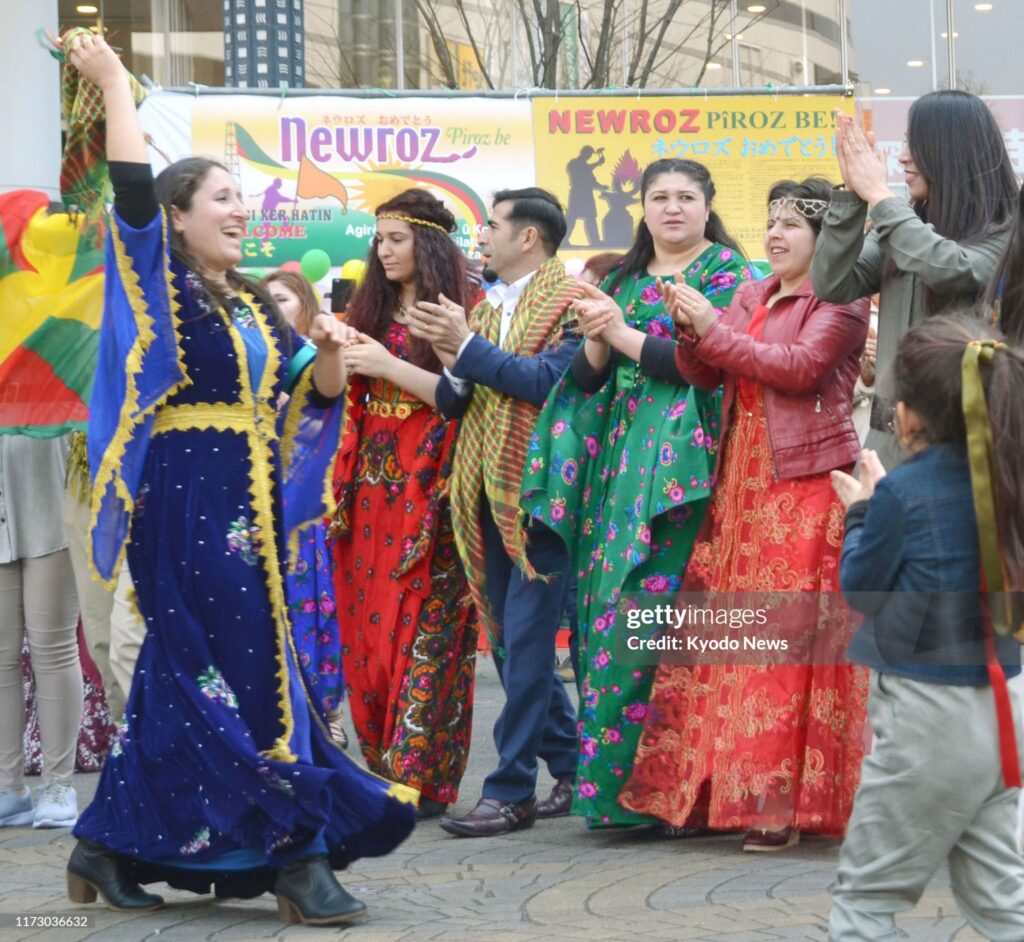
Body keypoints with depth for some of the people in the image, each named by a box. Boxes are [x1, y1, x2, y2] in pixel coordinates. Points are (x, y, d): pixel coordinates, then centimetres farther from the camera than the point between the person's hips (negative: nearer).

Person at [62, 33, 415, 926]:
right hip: (184, 505, -8)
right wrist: (115, 86, -11)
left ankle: (110, 845, 19)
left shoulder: (255, 303, 17)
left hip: (247, 506, 8)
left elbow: (313, 396, 18)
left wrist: (330, 356, -3)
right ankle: (297, 852, -8)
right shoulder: (162, 285, -3)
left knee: (181, 675, 10)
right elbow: (133, 190, -17)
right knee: (240, 670, -9)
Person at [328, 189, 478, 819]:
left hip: (428, 494, -6)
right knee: (366, 629, 3)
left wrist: (388, 365, -16)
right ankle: (386, 771, 10)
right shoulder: (371, 312, 14)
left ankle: (419, 780, -8)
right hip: (372, 484, 6)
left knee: (422, 630, -8)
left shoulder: (454, 313, -3)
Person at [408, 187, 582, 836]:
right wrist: (454, 367, -8)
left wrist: (469, 347, -18)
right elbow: (452, 404, 13)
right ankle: (572, 768, 23)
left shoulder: (570, 303, -6)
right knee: (512, 643, 12)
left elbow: (548, 380, -20)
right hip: (488, 498, 8)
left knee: (526, 643, -8)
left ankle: (512, 792, -5)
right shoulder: (485, 308, 17)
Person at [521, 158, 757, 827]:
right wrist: (596, 340, -5)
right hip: (619, 456, 6)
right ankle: (609, 785, 3)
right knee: (605, 610, -2)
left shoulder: (727, 271, 3)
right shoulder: (626, 279, 20)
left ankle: (633, 785, -11)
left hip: (681, 461, -6)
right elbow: (588, 379, 16)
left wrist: (624, 334, -9)